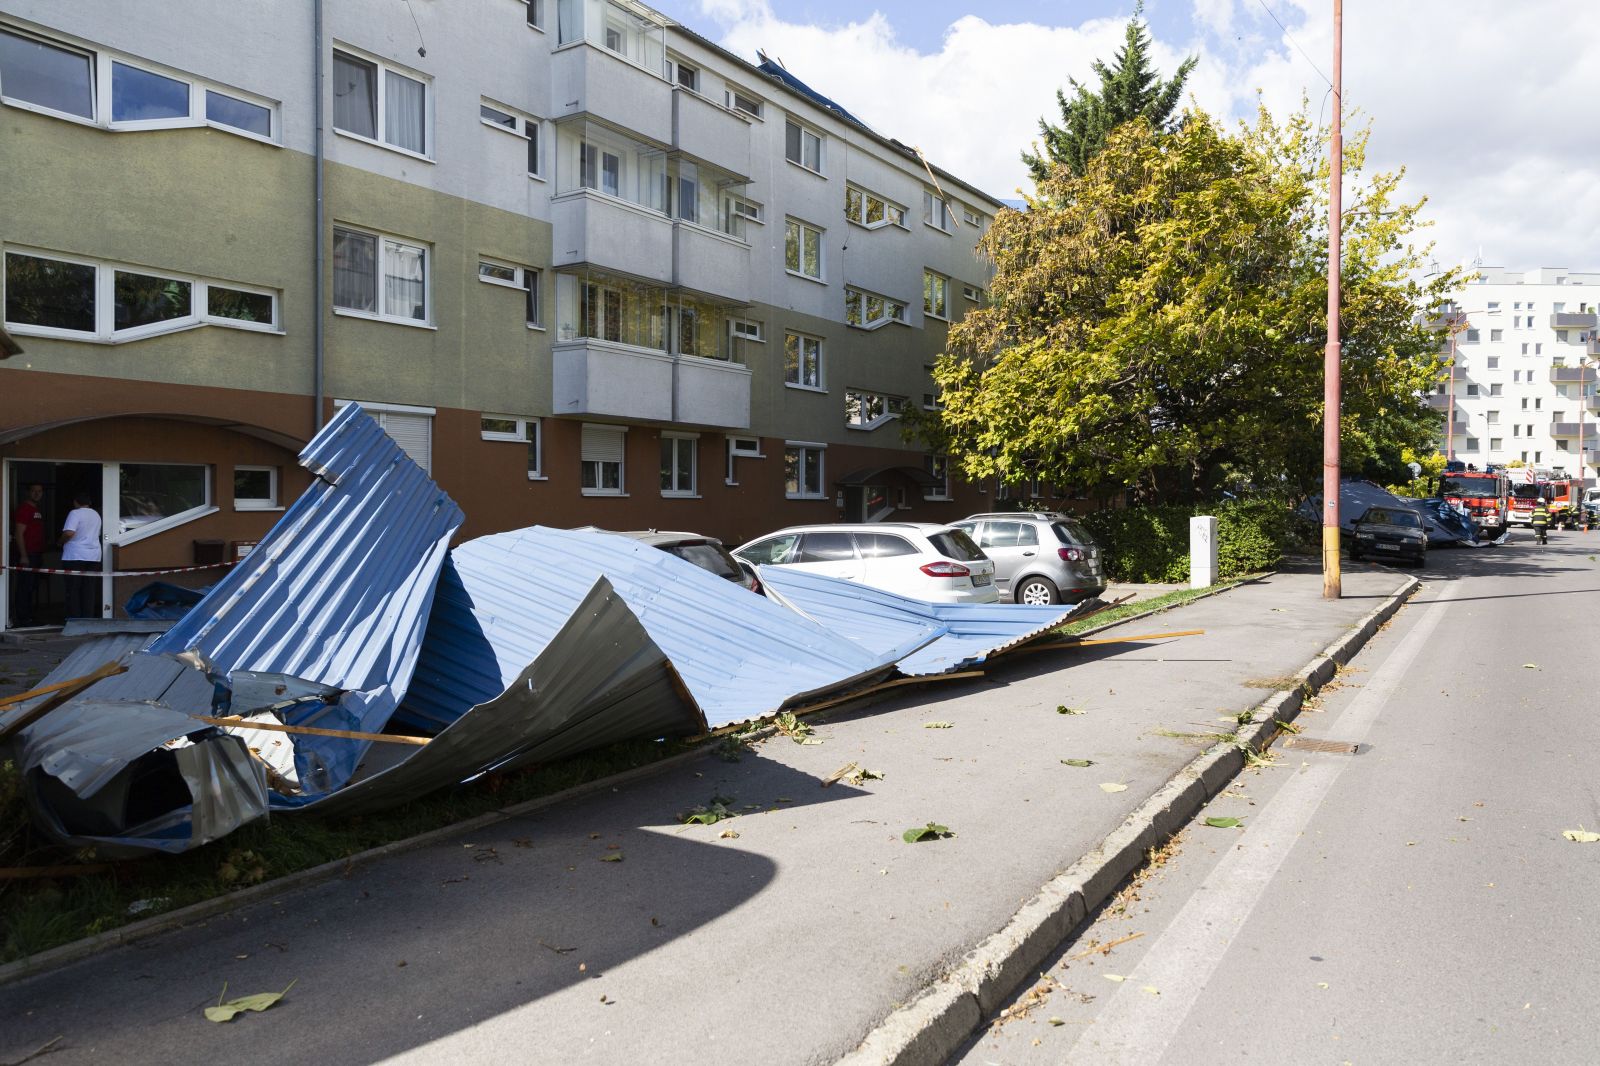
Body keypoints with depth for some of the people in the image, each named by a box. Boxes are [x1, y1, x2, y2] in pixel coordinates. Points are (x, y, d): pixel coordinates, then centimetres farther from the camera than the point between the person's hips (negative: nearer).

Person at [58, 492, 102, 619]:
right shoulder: (96, 515, 14)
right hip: (94, 557, 6)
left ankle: (74, 619, 1)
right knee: (89, 591, 7)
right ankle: (88, 618, 6)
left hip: (75, 557, -6)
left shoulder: (75, 513, -8)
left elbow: (69, 533, -20)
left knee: (73, 591, 1)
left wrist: (61, 542, -3)